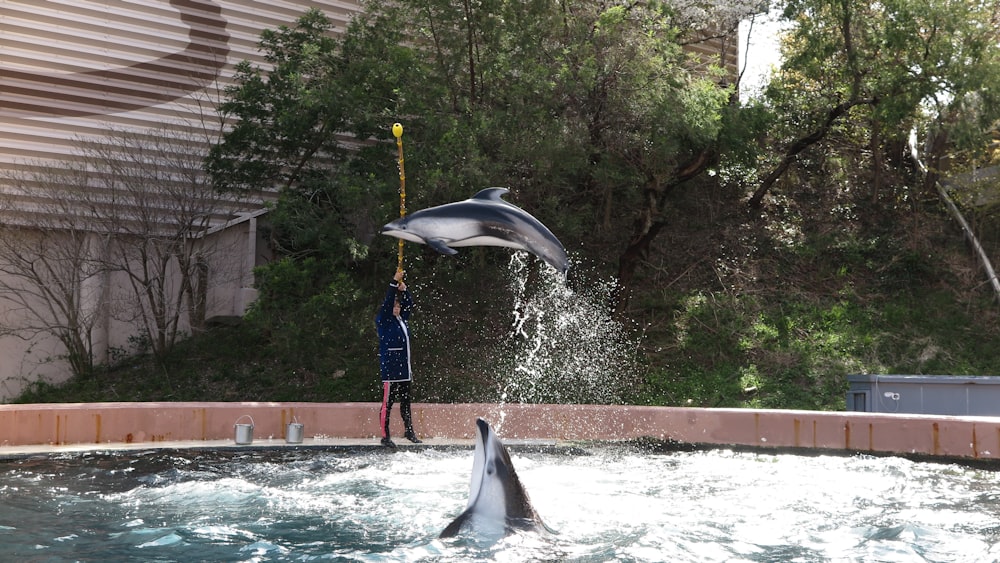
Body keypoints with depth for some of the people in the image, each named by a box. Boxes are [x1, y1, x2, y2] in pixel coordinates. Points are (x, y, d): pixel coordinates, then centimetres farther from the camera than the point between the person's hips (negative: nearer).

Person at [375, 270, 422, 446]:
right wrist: (394, 283, -20)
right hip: (390, 369, -8)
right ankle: (385, 436, 0)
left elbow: (409, 304, 21)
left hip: (404, 369, 8)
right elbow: (387, 303, -17)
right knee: (387, 403, -4)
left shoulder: (402, 319, 15)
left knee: (406, 402, 15)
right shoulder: (384, 320, -4)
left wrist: (404, 289, 5)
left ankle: (409, 431, 24)